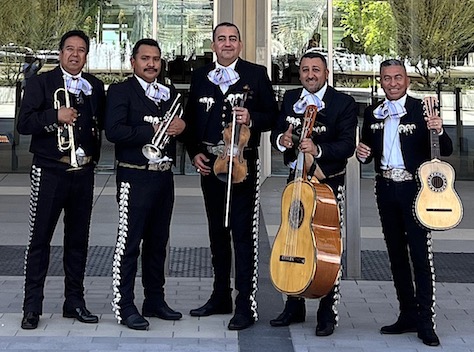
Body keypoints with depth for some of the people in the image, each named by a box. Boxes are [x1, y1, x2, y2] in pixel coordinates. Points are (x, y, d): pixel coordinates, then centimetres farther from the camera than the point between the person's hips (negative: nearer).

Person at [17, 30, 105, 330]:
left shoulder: (95, 87, 11)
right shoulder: (41, 83, 0)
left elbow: (103, 123, 16)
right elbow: (24, 124, -8)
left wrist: (94, 155, -1)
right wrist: (55, 116, -20)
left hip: (84, 173, 4)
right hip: (50, 172, -4)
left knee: (78, 239, 10)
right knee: (40, 239, -1)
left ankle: (75, 301, 20)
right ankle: (32, 307, 5)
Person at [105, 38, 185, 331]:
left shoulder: (171, 94, 16)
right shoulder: (121, 91, -4)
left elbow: (180, 125, 20)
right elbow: (114, 131, -16)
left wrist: (181, 127, -4)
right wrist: (153, 130, -18)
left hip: (164, 176, 7)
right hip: (135, 177, -6)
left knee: (158, 243, 13)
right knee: (129, 242, -4)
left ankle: (155, 301, 23)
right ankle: (124, 306, 1)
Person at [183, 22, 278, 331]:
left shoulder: (256, 74, 1)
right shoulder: (200, 77, 11)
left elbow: (272, 115, 1)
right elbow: (191, 119, 14)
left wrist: (252, 119, -19)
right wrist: (195, 153, 1)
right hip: (209, 163, 5)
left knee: (244, 234, -6)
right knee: (217, 232, 14)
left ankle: (246, 305, -3)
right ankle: (221, 297, 25)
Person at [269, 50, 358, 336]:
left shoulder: (344, 103, -7)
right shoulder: (290, 98, 9)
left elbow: (347, 145, -16)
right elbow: (276, 133, 11)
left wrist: (318, 149, -32)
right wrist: (282, 139, -14)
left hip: (328, 181, -5)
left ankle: (328, 315, 7)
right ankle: (294, 308, 24)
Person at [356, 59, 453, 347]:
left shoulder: (422, 110, -4)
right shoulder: (372, 114, 10)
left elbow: (446, 151, -8)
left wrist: (439, 131, -27)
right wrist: (363, 154, -4)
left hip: (415, 189, -5)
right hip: (386, 190, 5)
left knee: (421, 255, -7)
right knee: (397, 254, 11)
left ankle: (426, 321, -4)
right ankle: (408, 315, 20)